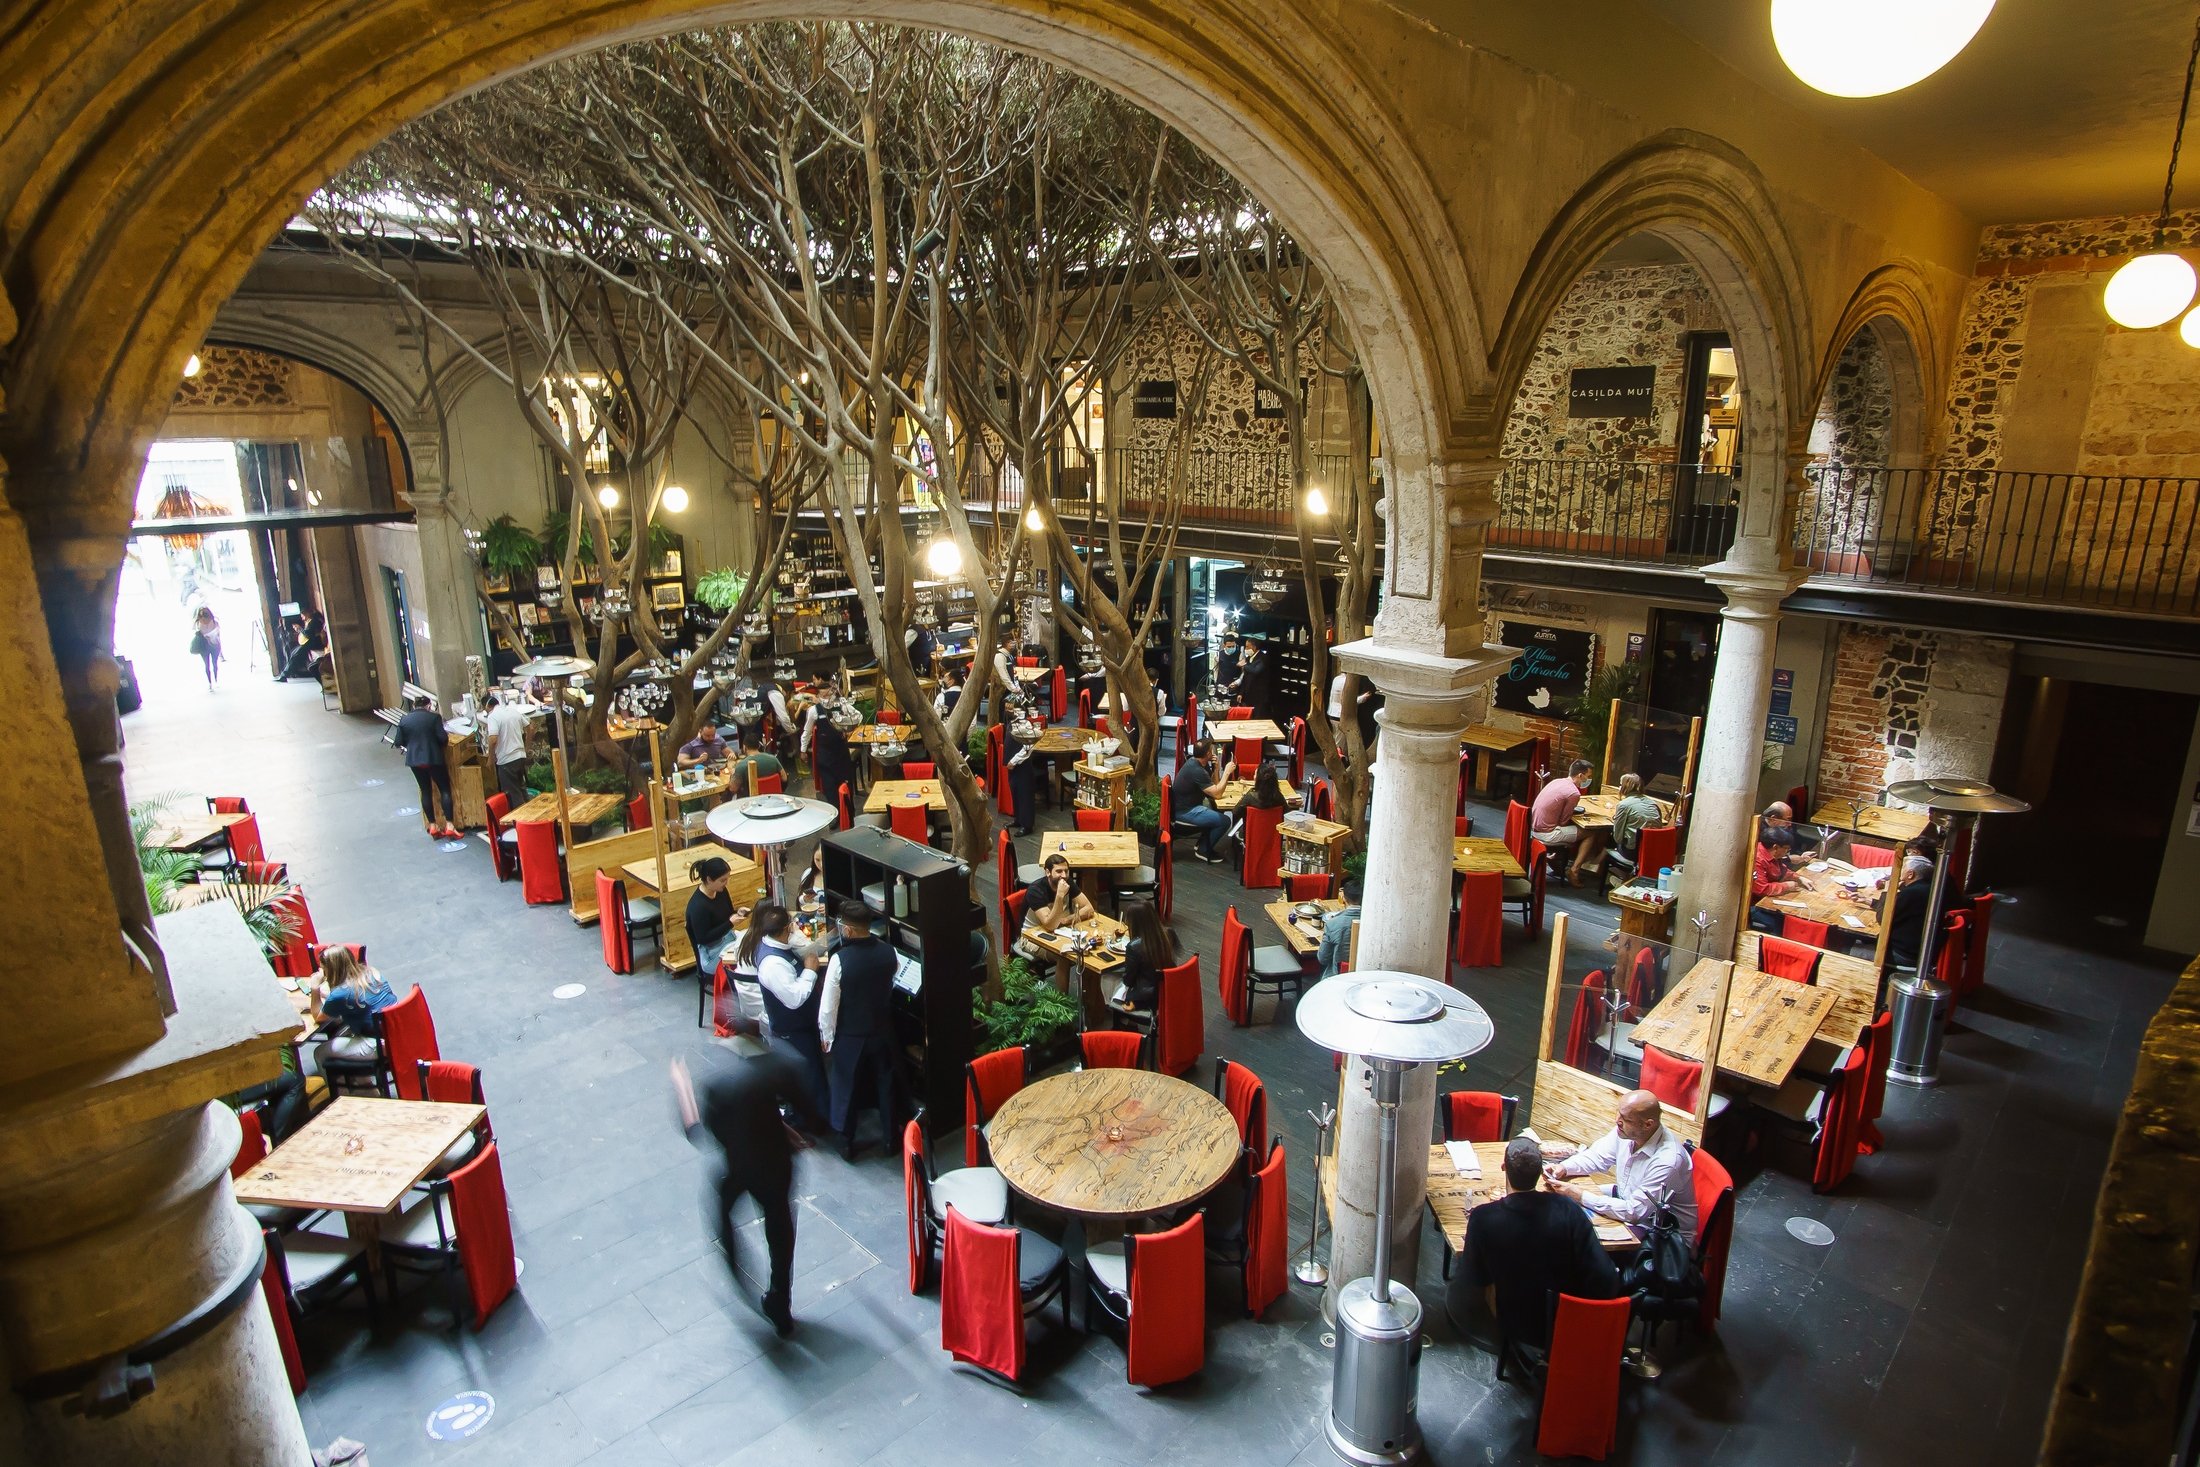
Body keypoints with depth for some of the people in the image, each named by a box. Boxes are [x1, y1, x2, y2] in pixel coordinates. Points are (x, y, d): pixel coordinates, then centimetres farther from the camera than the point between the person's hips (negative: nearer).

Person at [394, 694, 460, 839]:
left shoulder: (404, 720, 5)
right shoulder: (434, 717, -5)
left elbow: (398, 742, 5)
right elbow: (442, 738, -10)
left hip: (414, 760, 4)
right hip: (433, 758, -4)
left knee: (426, 791, 13)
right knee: (445, 789, 2)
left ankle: (432, 826, 14)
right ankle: (449, 825, -6)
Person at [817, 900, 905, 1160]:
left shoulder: (840, 959, -26)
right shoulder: (887, 951, -13)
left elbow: (828, 1006, -19)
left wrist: (826, 1038, -3)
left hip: (850, 1036, -3)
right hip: (883, 1031, 3)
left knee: (846, 1088, 17)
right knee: (886, 1082, 20)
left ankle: (847, 1142, 31)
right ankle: (892, 1135, 35)